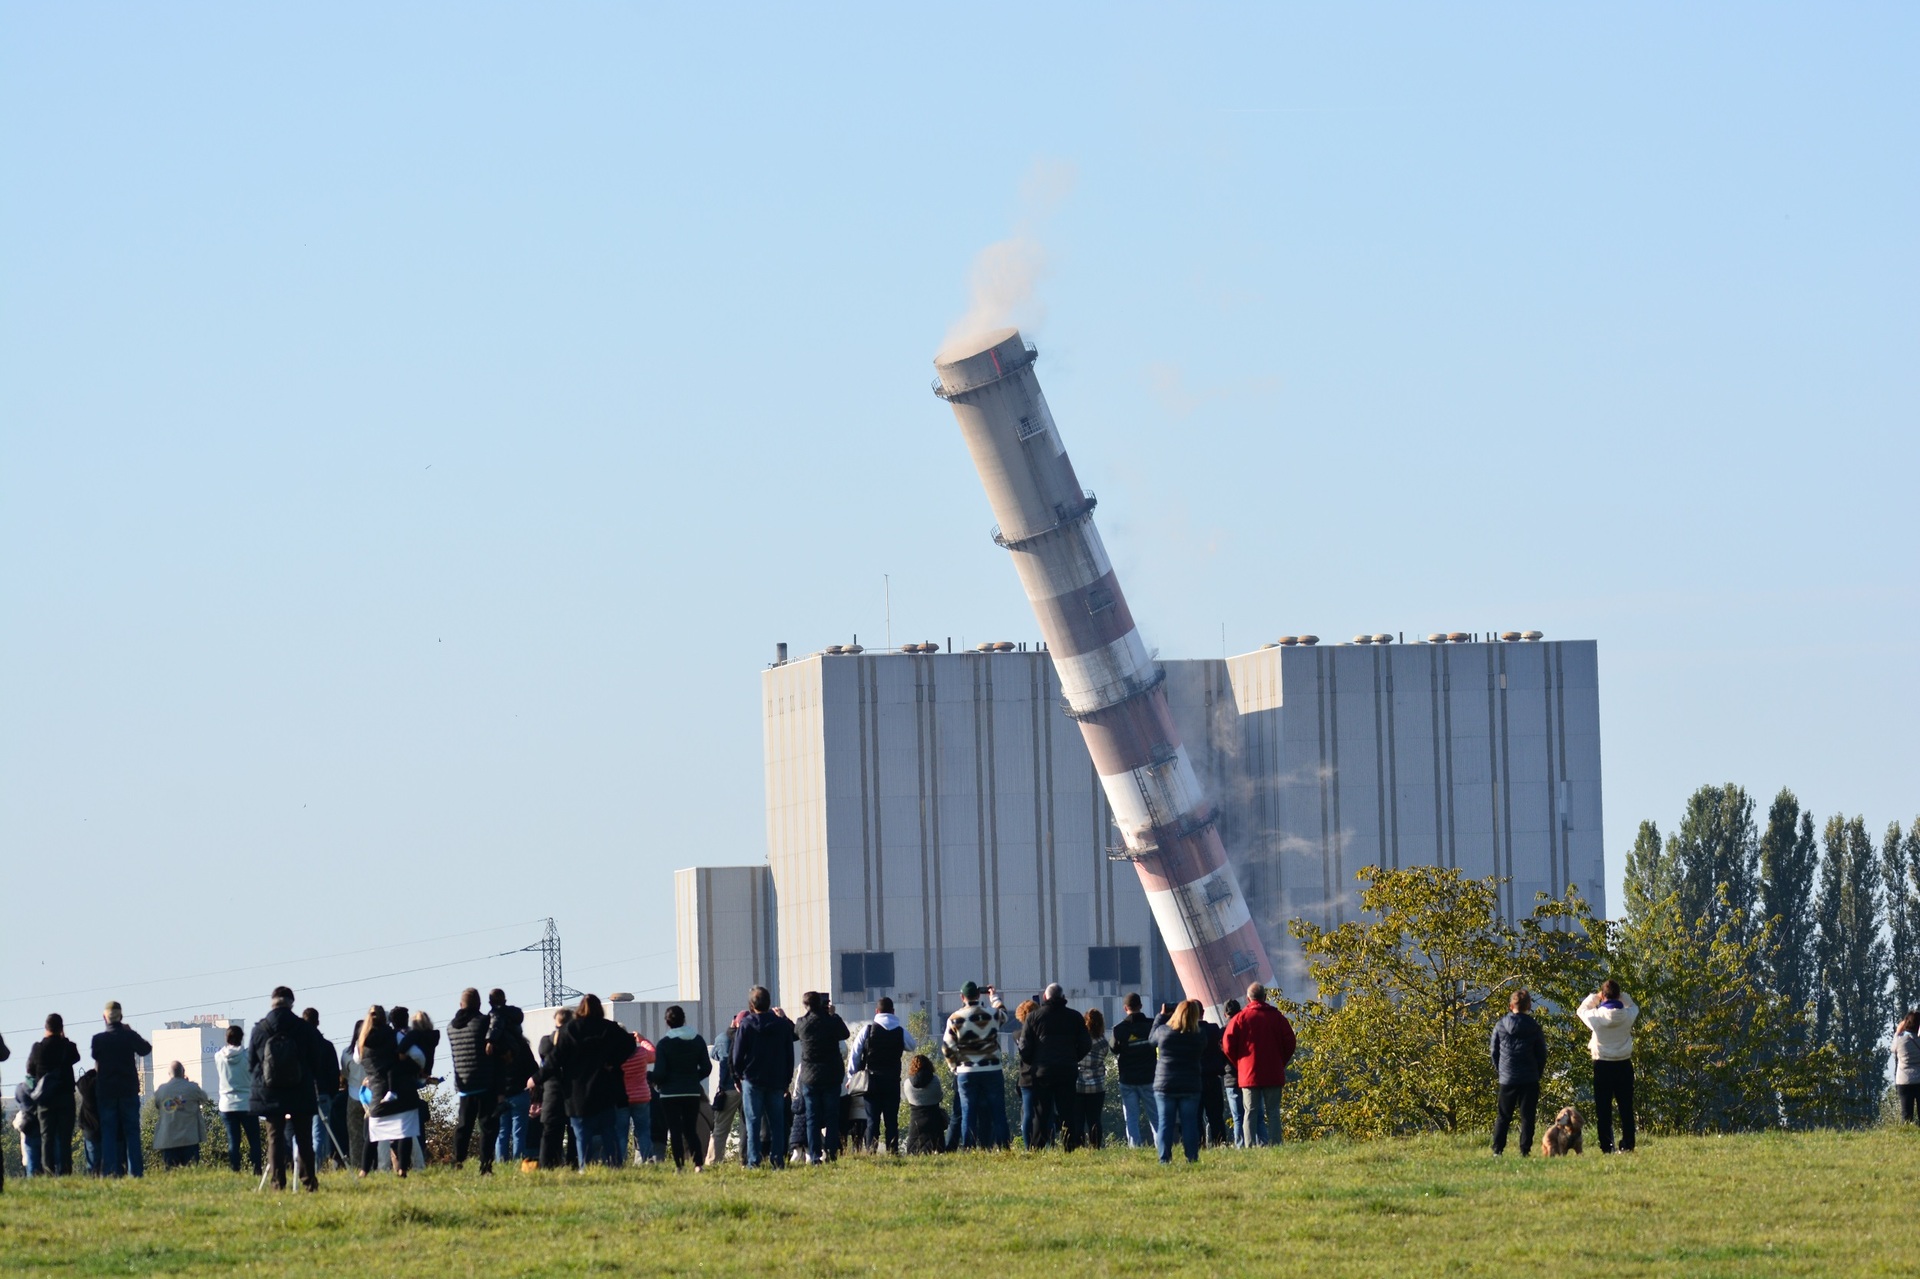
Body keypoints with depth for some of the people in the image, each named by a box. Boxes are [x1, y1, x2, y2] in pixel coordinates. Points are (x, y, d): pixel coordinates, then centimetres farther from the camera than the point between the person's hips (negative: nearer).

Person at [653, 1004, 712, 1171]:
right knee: (691, 1130, 10)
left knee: (675, 1131, 2)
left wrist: (657, 1085, 9)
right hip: (692, 1093, 4)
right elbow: (706, 1068, 4)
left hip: (670, 1093, -4)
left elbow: (659, 1072, -12)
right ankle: (699, 1163, -4)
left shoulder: (664, 1044, -11)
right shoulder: (698, 1041, 1)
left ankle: (680, 1165, -3)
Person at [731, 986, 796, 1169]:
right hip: (777, 1081, 3)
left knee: (753, 1122, -1)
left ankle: (753, 1161, -6)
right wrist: (787, 1080, 15)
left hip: (753, 1080, -3)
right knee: (777, 1122, 7)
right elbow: (790, 1055, 9)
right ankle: (777, 1159, 1)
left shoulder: (746, 1025, -6)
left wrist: (738, 1075, 11)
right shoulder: (783, 1024, 4)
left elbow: (738, 1055, -3)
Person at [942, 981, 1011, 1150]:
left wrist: (955, 1066, 16)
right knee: (997, 1113, 4)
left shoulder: (955, 1019, -5)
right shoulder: (993, 1015, -3)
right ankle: (1002, 1147, 1)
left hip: (965, 1073, 0)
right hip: (992, 1071, 0)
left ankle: (968, 1149, 0)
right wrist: (995, 997, 41)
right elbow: (1003, 1014, 23)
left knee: (968, 1114, 3)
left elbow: (947, 1048, 0)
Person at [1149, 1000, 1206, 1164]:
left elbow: (1152, 1038, 13)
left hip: (1164, 1086, 0)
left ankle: (1164, 1158, 0)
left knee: (1165, 1123, 4)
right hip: (1190, 1087, 0)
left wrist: (1161, 1016, 24)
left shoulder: (1163, 1031, -7)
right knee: (1189, 1123, 5)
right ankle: (1192, 1158, 3)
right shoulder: (1198, 1038, -7)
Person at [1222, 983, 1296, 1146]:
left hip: (1248, 1075, -1)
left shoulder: (1240, 1018, -2)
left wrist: (1238, 1064, 9)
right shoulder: (1277, 1017, 2)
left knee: (1251, 1113, 1)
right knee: (1273, 1112, 4)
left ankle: (1250, 1146, -6)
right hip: (1273, 1074, 1)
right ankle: (1274, 1144, -2)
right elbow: (1289, 1042, 3)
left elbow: (1228, 1045, -5)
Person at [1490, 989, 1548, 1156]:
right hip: (1529, 1079, -1)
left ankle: (1497, 1149, 4)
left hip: (1507, 1079, 1)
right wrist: (1538, 1073, 15)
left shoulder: (1500, 1026, -2)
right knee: (1527, 1116, 3)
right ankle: (1525, 1150, -2)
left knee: (1503, 1116, 9)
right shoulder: (1534, 1028, -3)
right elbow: (1542, 1054, 3)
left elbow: (1494, 1051, 4)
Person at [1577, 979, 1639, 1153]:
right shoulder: (1627, 1015, -8)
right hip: (1624, 1065, 2)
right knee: (1626, 1108, 8)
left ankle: (1607, 1147, 0)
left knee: (1604, 1109, 2)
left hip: (1602, 1066, -2)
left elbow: (1582, 1010, 10)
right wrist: (1622, 996, 13)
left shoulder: (1596, 1016, -13)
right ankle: (1627, 1144, 7)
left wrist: (1594, 997, 16)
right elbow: (1634, 1007, 17)